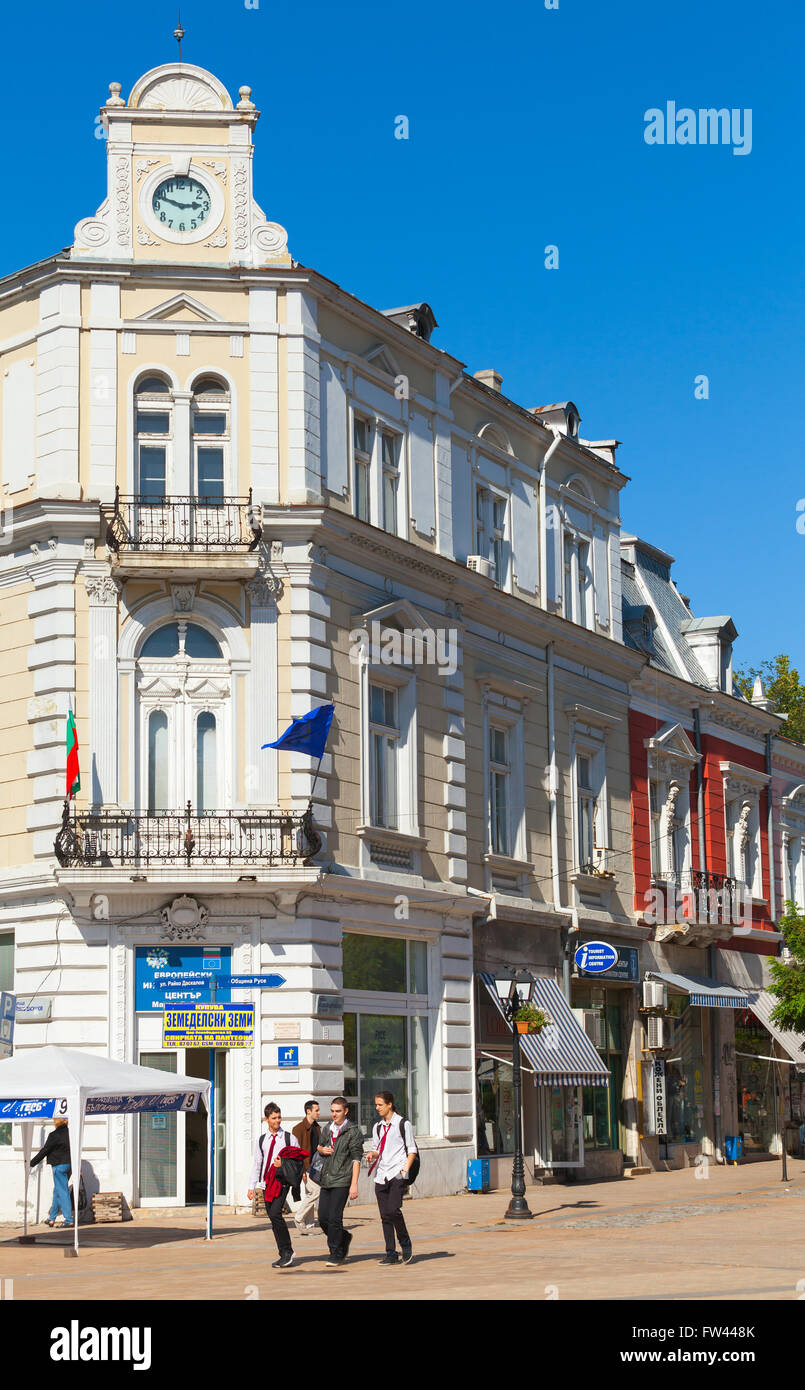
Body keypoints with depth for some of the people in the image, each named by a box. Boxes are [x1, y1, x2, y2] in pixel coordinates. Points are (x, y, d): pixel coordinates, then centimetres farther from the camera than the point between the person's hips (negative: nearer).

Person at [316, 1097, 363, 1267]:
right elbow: (319, 1146, 29)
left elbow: (356, 1159, -9)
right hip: (326, 1180, 6)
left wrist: (354, 1184, -15)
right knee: (323, 1218, 5)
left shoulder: (353, 1131, -6)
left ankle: (336, 1254, 3)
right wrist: (322, 1150, 3)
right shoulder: (327, 1129, 12)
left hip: (342, 1181, -6)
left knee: (334, 1217, -10)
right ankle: (344, 1238, 30)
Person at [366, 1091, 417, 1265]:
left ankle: (405, 1243, 2)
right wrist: (373, 1154, 0)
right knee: (385, 1215, 1)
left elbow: (412, 1150, 1)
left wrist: (405, 1169, -10)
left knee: (393, 1210, -19)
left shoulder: (403, 1124, 0)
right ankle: (391, 1253, 7)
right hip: (381, 1175, 5)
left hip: (397, 1173, -5)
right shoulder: (377, 1127, 16)